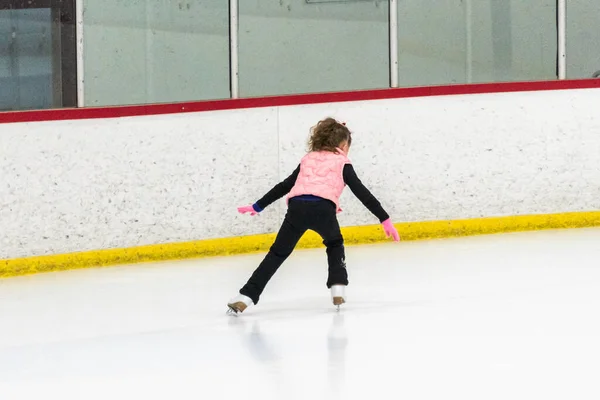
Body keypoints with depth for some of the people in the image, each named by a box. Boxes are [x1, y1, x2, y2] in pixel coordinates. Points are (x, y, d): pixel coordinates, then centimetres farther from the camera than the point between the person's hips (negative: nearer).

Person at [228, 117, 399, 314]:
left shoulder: (308, 160, 31)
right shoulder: (342, 163, 21)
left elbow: (283, 186, 33)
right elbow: (362, 193, 15)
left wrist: (258, 206, 42)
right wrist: (385, 219, 15)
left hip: (296, 207, 2)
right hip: (323, 209, -2)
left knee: (278, 253, 10)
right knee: (335, 244, 28)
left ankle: (246, 296, 0)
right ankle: (338, 289, 13)